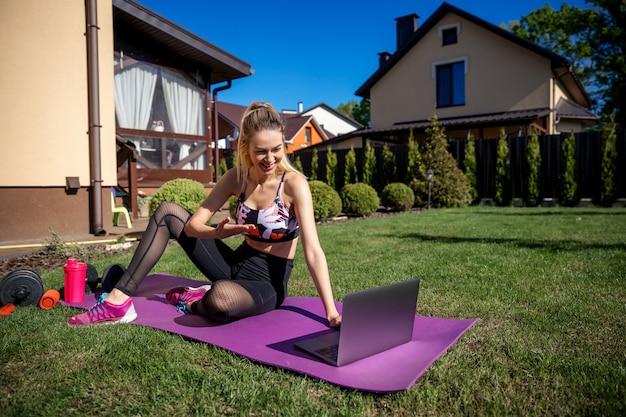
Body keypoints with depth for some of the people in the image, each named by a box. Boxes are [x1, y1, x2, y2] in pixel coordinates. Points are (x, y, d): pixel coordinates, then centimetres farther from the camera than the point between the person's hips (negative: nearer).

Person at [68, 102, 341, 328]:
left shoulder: (294, 184, -20)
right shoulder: (237, 177, -5)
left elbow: (313, 251, -26)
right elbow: (193, 225, -6)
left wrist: (331, 313, -32)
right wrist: (217, 233, -29)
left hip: (268, 283, -5)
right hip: (237, 264, 6)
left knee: (220, 296, -41)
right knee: (167, 212, 1)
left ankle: (192, 301, -2)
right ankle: (119, 300, -1)